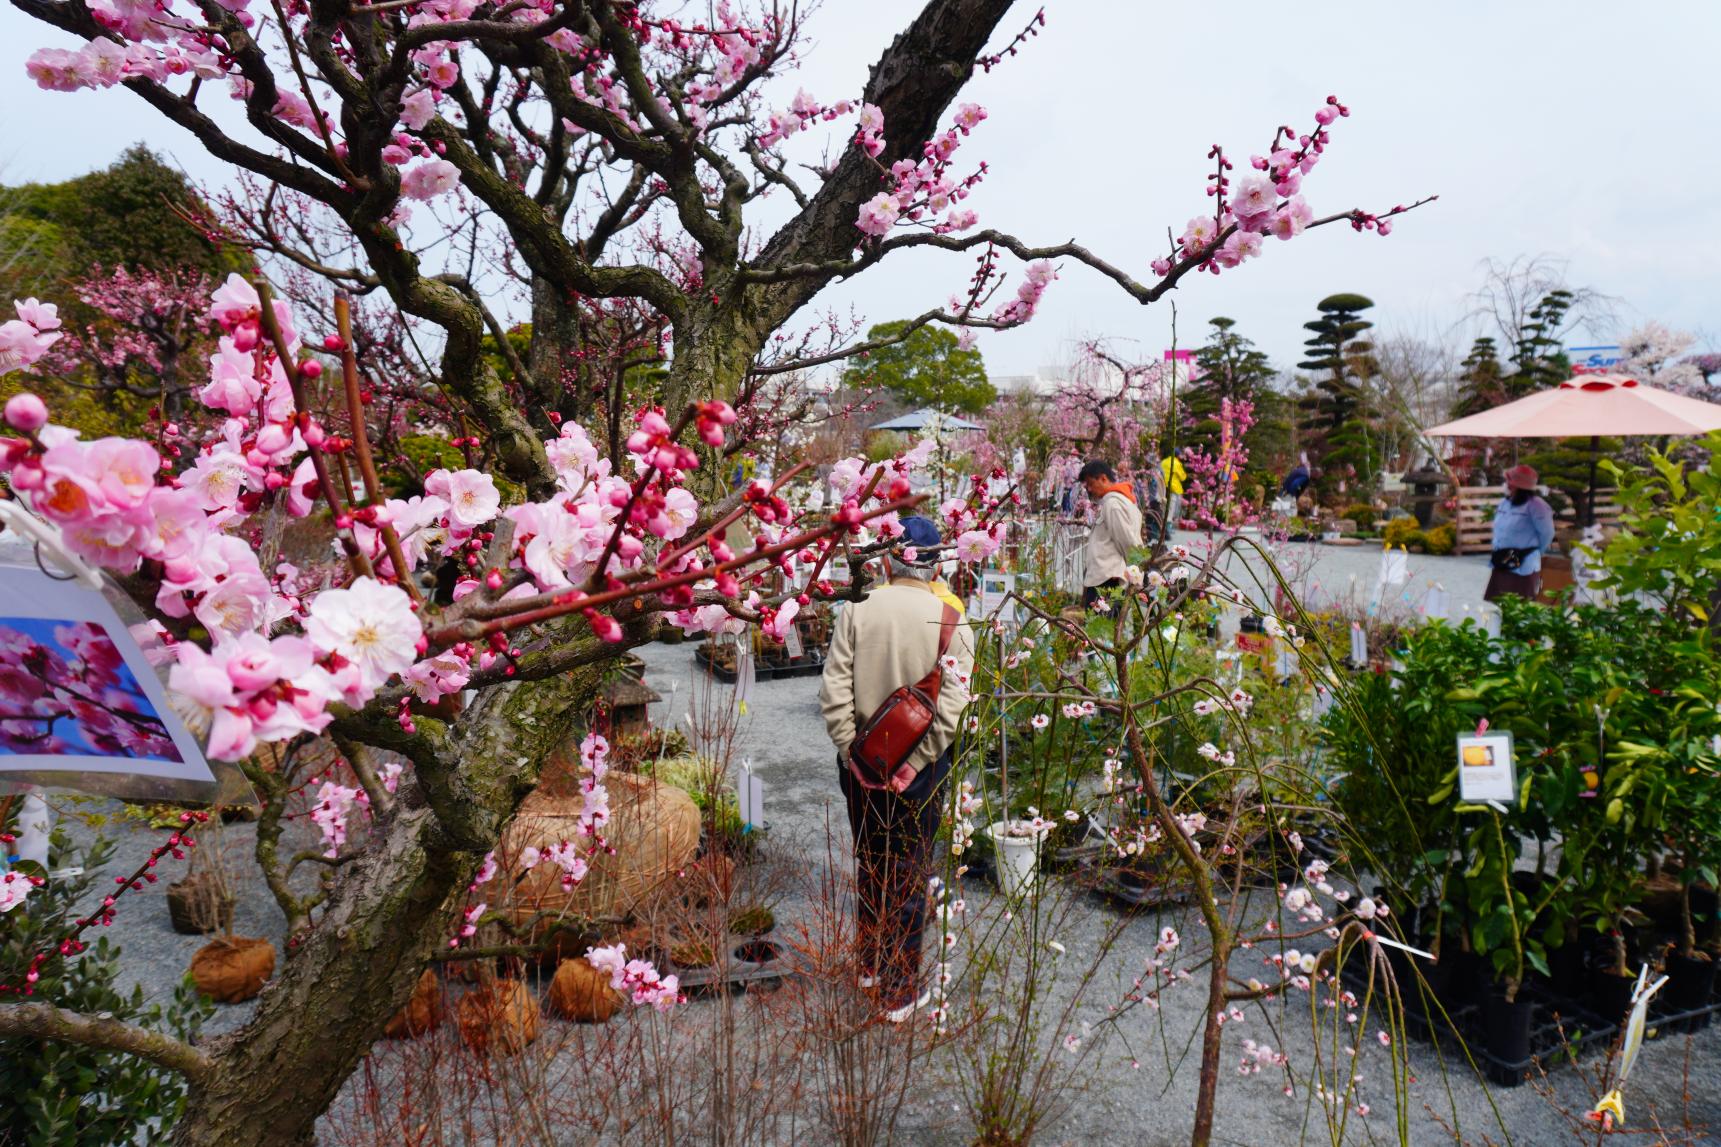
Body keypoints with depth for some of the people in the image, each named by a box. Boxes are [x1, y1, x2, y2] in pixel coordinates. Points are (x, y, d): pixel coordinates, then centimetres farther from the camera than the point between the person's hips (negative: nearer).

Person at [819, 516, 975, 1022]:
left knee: (869, 866, 21)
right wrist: (914, 763, -13)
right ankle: (900, 992, 19)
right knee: (909, 877, 10)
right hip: (919, 770, -2)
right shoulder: (951, 621, -10)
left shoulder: (856, 613, -6)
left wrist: (854, 753, -5)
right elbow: (951, 705, -17)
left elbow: (834, 694, -10)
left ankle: (870, 965, 39)